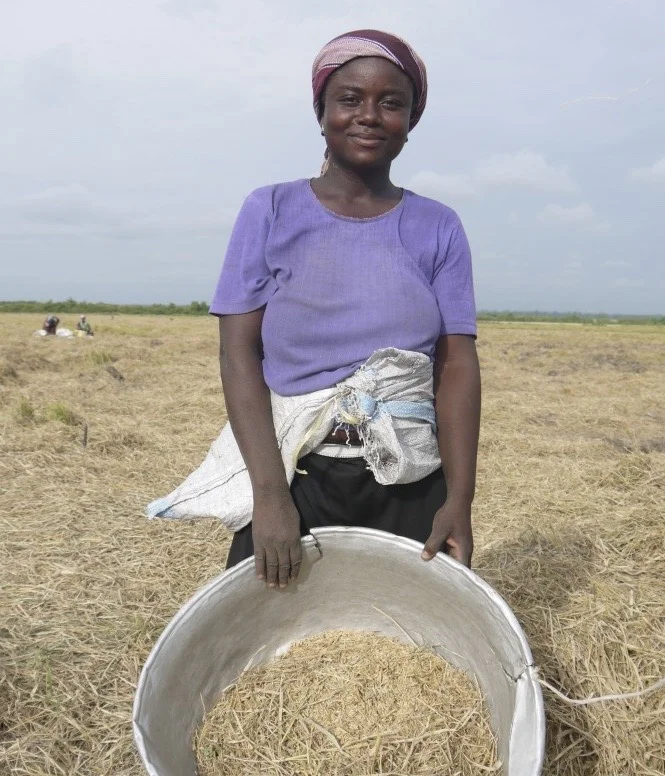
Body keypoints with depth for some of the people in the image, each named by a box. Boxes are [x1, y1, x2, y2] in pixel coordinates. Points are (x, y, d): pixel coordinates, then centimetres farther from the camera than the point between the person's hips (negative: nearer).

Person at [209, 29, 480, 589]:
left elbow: (457, 365, 0)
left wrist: (459, 499, -11)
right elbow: (238, 352, -6)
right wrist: (269, 494, -15)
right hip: (293, 478, -1)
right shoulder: (271, 212, 1)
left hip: (411, 488, 2)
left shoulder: (438, 228, 5)